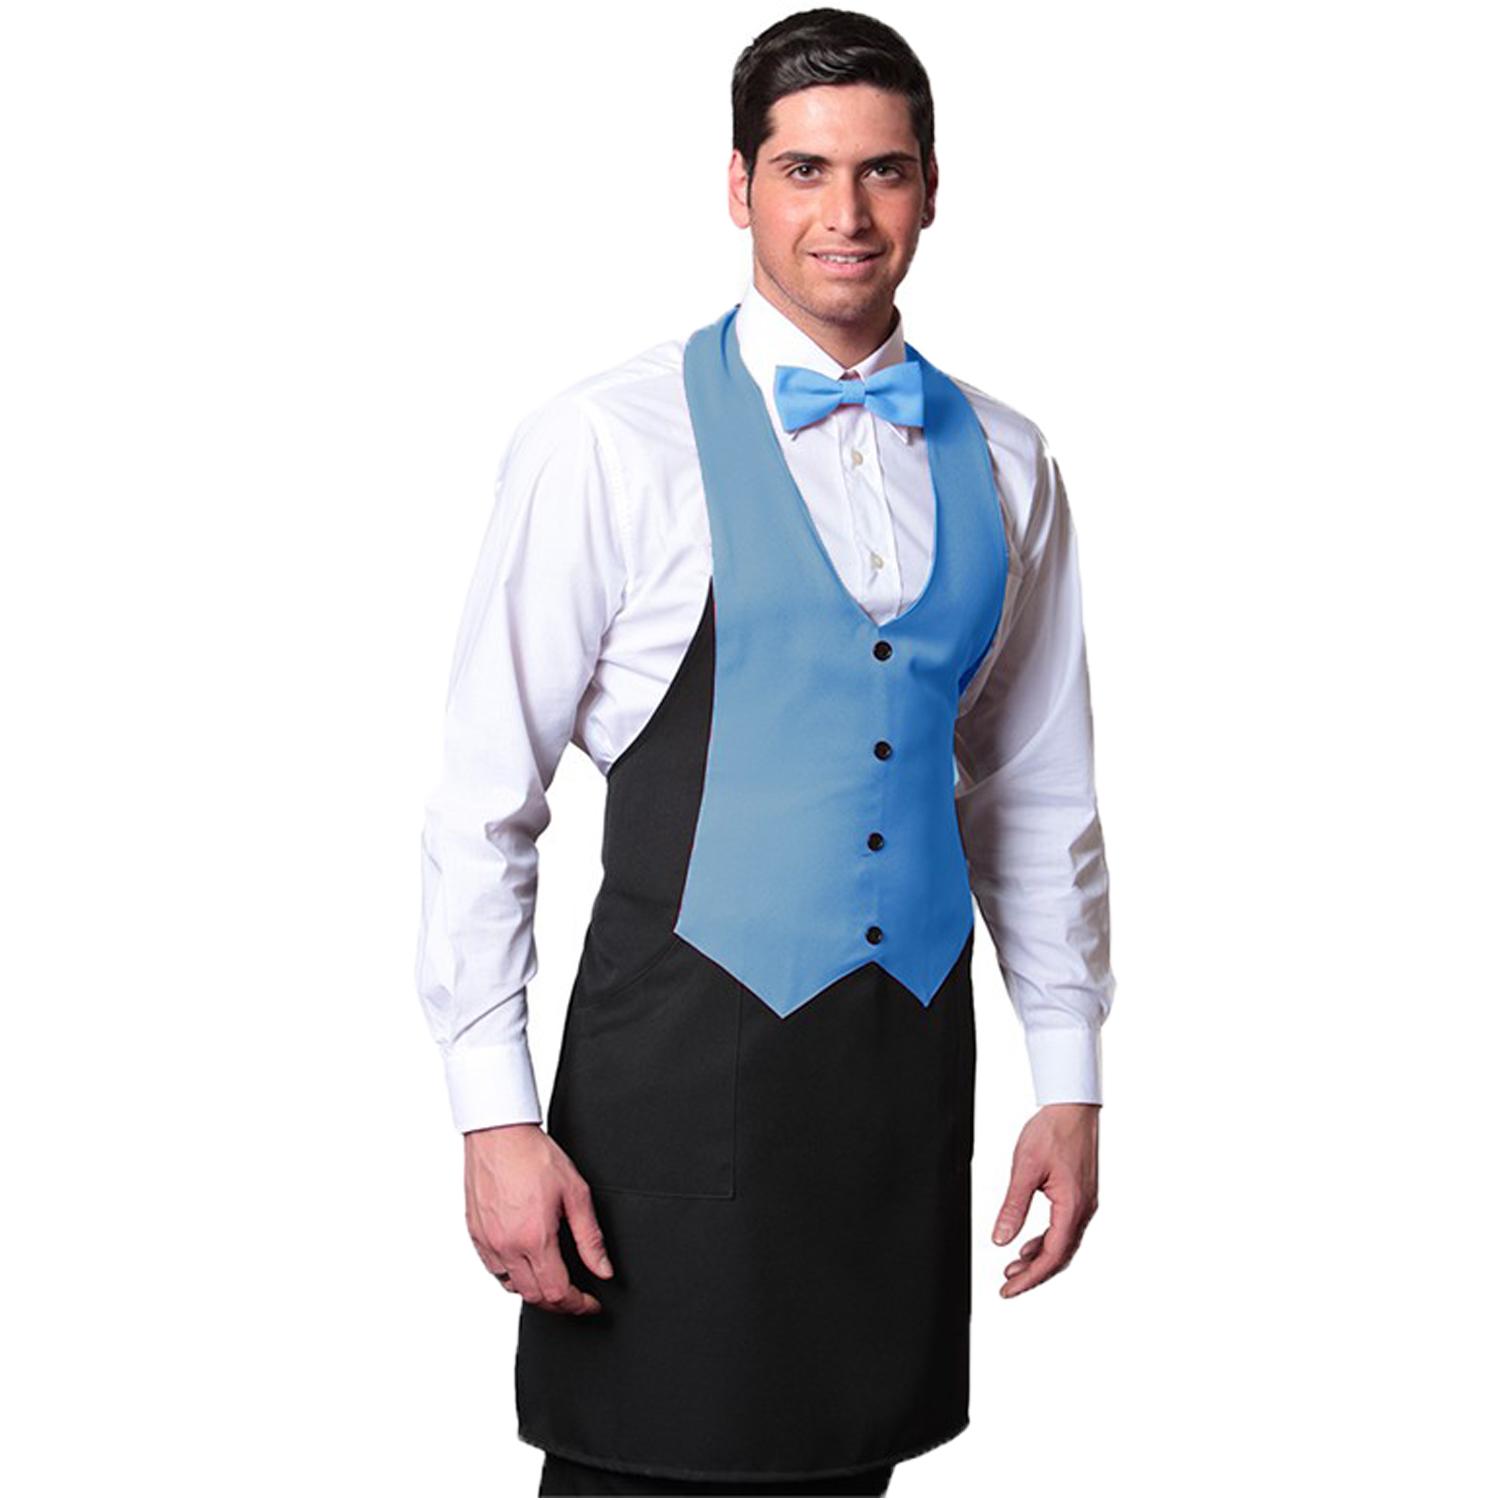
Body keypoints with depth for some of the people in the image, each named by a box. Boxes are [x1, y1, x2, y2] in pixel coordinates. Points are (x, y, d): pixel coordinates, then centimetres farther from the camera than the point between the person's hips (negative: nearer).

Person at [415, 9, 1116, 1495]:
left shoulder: (1001, 464, 8)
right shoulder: (607, 443, -6)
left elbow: (1036, 794, 15)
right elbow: (482, 801, -5)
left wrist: (1069, 1080, 12)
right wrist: (496, 1117, -9)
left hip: (910, 1075, 4)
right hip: (682, 1073, -4)